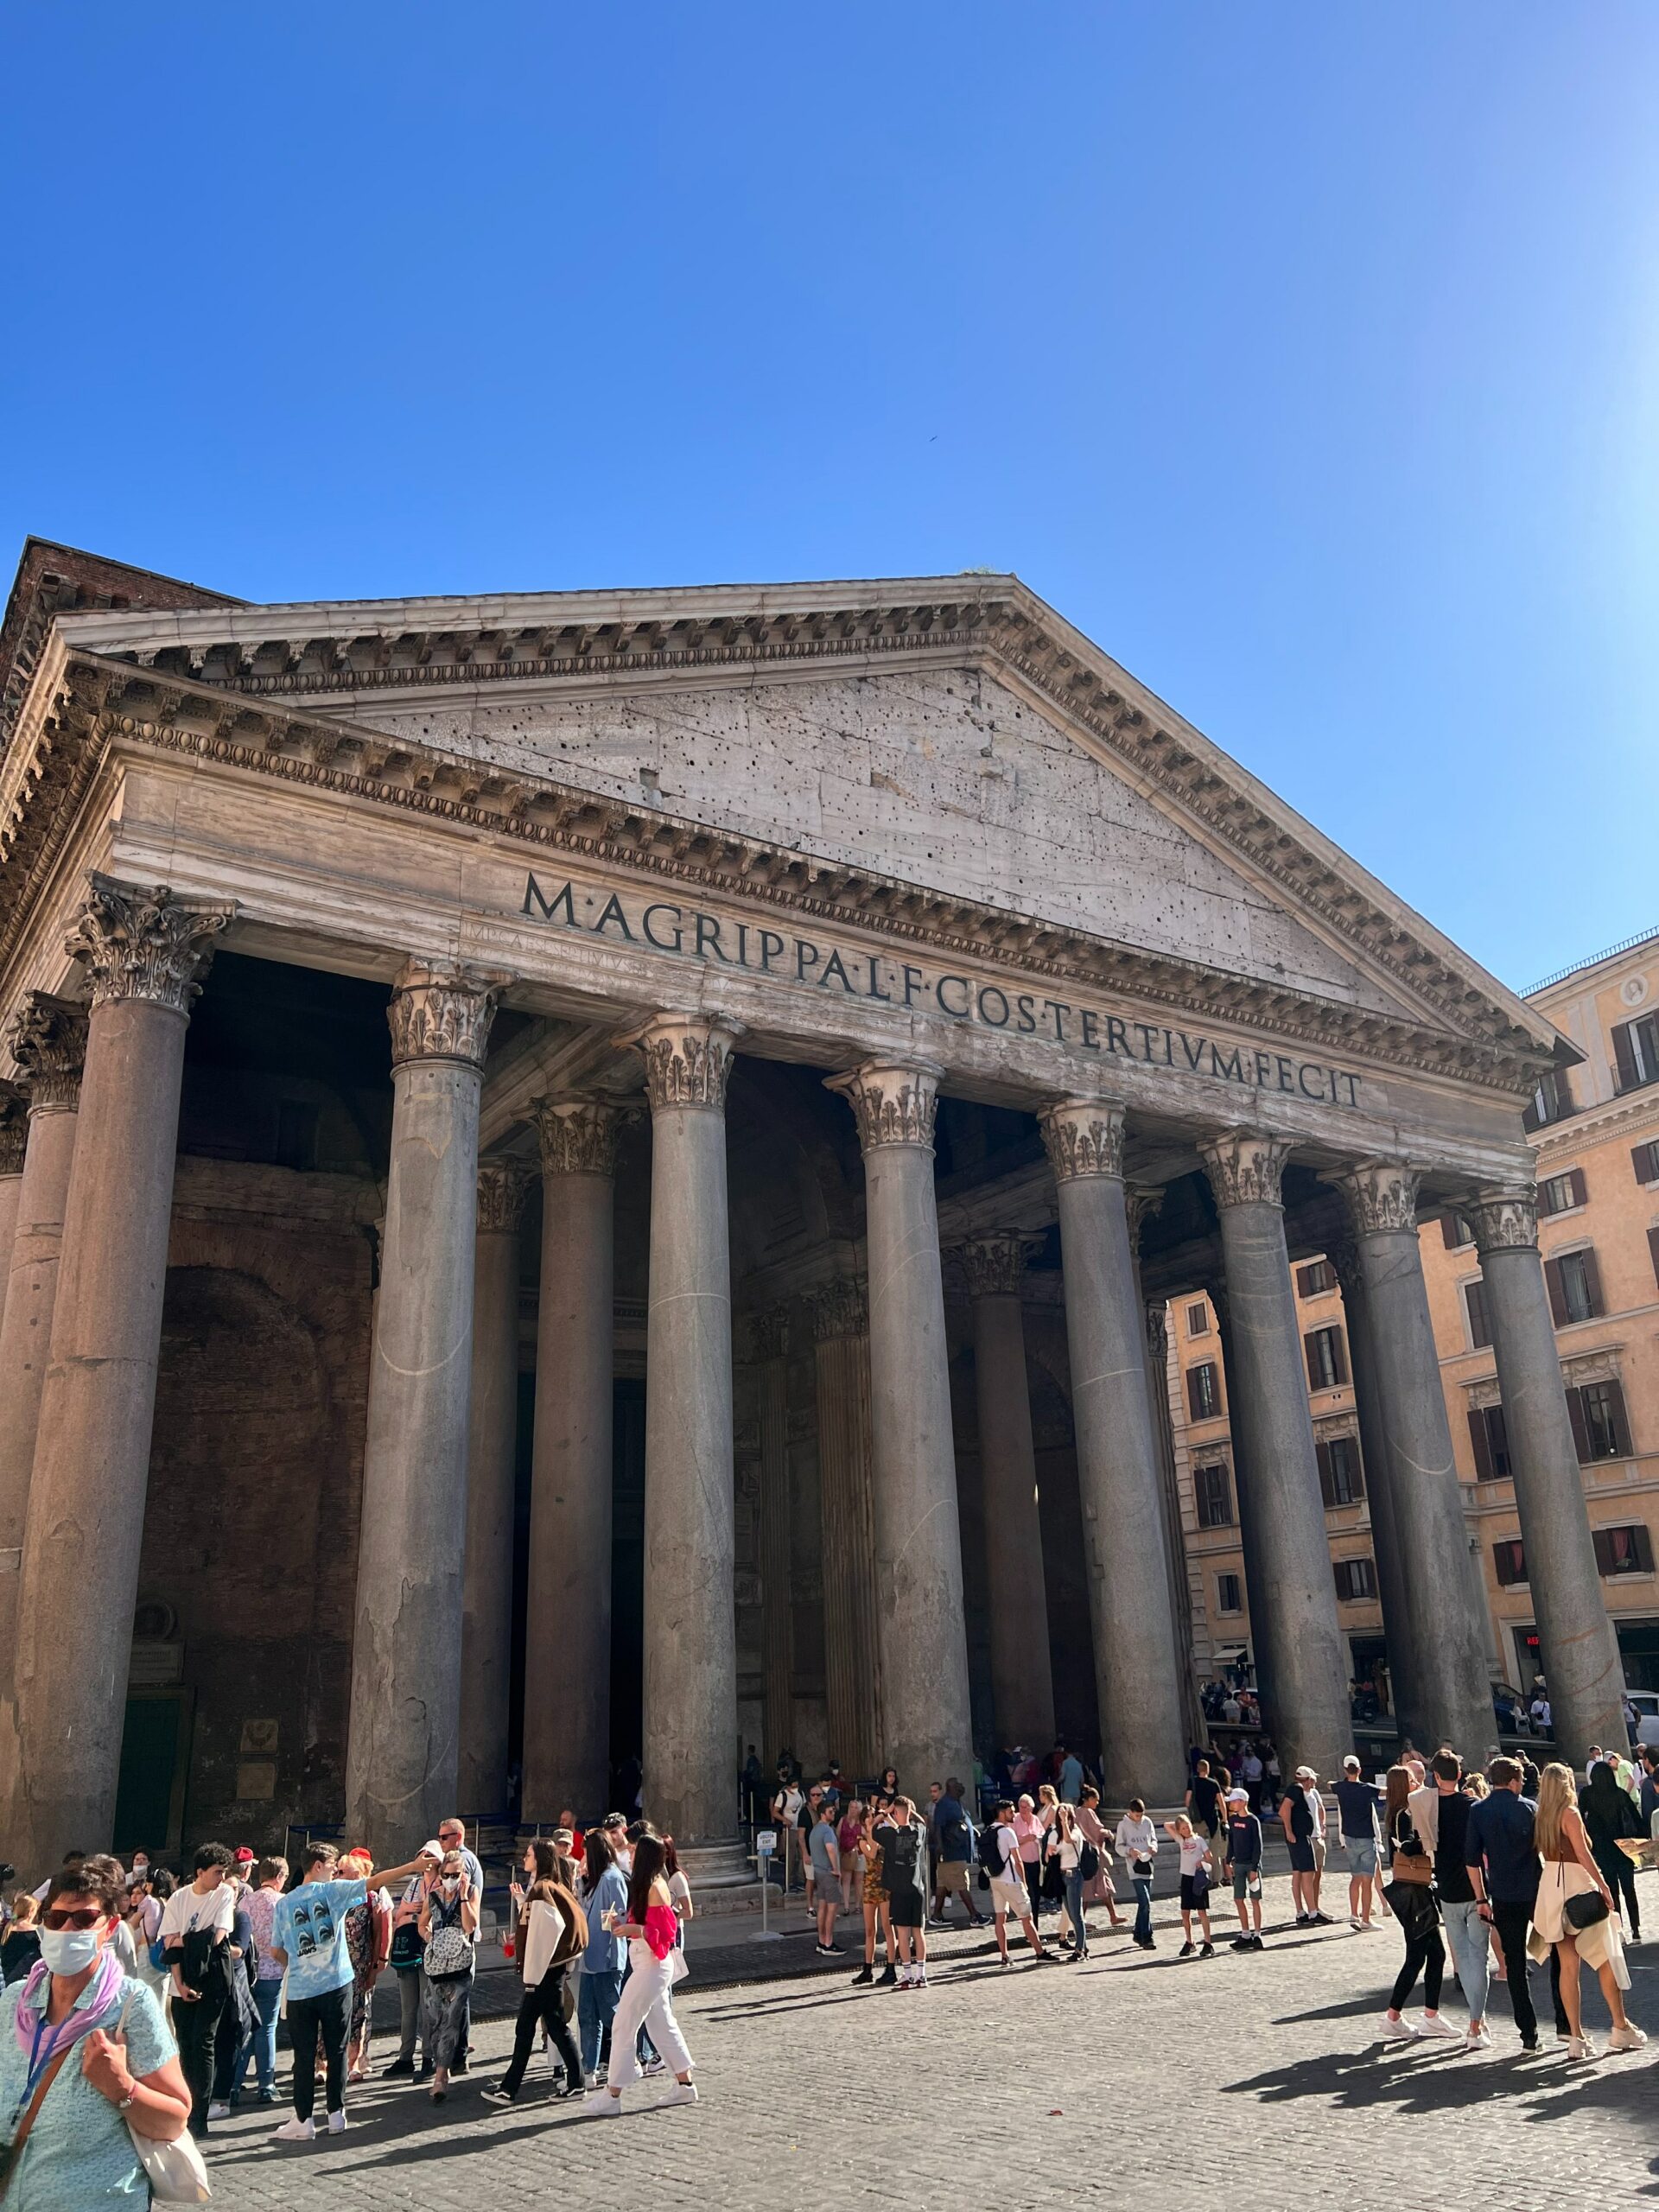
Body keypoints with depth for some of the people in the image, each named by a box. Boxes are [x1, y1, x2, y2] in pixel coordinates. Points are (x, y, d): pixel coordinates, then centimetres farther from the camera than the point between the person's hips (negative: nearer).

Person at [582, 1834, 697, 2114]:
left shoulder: (654, 1888, -18)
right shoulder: (647, 1885, 11)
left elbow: (665, 1932, -21)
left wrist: (633, 1929, -29)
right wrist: (622, 1925, 3)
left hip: (651, 1967, -10)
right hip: (650, 1966, 10)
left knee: (622, 2026, -4)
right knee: (662, 2025, 15)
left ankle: (612, 2096, 3)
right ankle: (685, 2084, 22)